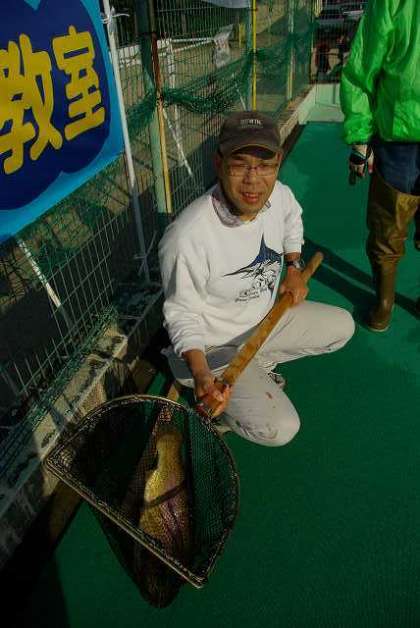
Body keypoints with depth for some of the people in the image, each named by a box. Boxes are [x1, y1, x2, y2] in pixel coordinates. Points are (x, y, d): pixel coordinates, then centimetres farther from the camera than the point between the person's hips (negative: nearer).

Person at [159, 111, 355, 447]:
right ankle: (217, 400, 12)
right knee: (280, 428, -17)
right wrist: (200, 373, -34)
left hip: (267, 315, 7)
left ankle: (258, 365, 16)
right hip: (216, 346, -7)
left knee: (343, 326, 14)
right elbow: (181, 312, -22)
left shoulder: (280, 195, -13)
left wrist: (294, 267, 5)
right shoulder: (186, 236, -34)